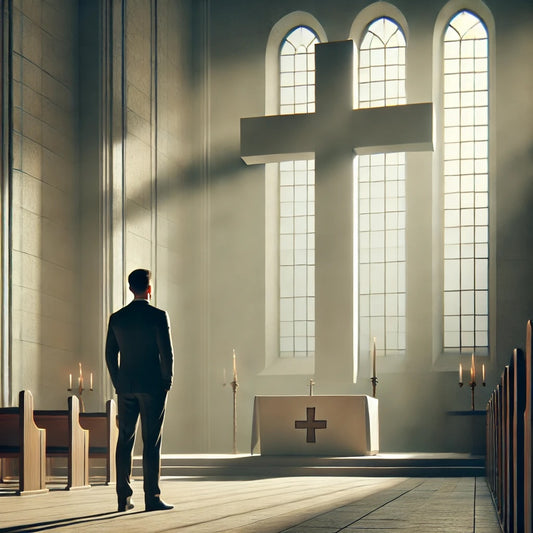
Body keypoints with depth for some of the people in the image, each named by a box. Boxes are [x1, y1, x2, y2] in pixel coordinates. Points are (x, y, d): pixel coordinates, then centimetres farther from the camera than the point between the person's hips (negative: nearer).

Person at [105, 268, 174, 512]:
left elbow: (110, 355, 7)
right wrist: (167, 381, 1)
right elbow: (167, 353, -11)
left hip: (125, 387, 4)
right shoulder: (158, 316, -8)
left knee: (124, 440, 9)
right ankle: (152, 497, -3)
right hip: (152, 386, -4)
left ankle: (123, 497, 9)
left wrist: (118, 384, 15)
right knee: (151, 442, -2)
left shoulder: (116, 318, 5)